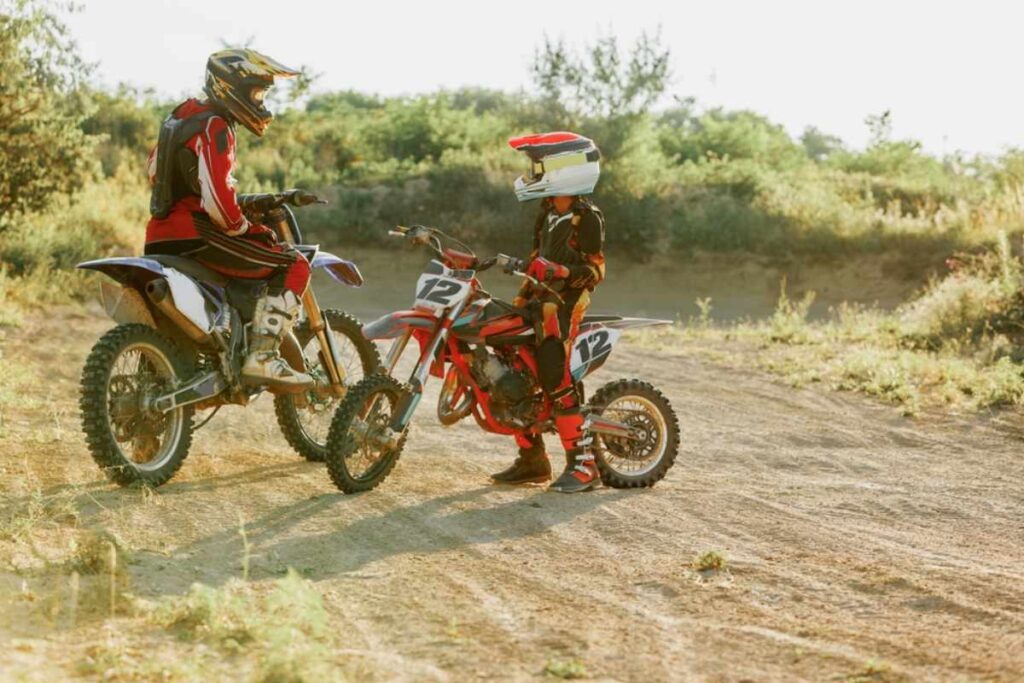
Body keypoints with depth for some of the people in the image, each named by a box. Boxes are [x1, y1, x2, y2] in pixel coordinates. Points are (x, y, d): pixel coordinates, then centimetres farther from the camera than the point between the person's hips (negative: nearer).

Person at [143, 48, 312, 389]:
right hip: (196, 235, -10)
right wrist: (245, 228, -7)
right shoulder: (214, 127, -13)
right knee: (293, 265, -8)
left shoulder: (182, 117, 18)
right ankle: (262, 356, -19)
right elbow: (218, 198, -24)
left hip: (162, 238, 10)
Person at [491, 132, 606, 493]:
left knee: (557, 382, -18)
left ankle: (584, 465, -14)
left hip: (565, 305, -9)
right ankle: (532, 460, 17)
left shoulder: (586, 217, -10)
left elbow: (596, 270, -15)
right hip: (541, 303, 10)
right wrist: (521, 297, 20)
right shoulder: (549, 214, 17)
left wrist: (561, 272, -29)